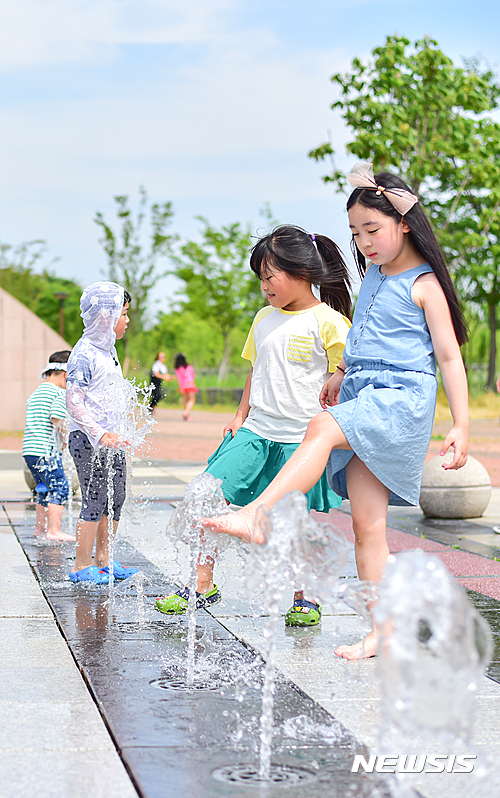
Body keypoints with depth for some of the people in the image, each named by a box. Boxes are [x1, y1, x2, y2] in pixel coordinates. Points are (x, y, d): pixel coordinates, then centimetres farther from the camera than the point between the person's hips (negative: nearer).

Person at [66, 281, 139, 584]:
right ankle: (82, 566, 5)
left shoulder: (109, 350, 14)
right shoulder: (84, 354, -15)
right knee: (95, 502, -5)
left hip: (111, 440, 9)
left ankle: (103, 560, 22)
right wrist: (99, 434, -25)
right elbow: (73, 403, -18)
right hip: (89, 440, -9)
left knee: (115, 499, 12)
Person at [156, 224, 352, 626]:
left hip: (300, 439, -5)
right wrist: (241, 415, 15)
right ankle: (203, 584, 5)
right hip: (255, 431, 6)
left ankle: (302, 599, 20)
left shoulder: (328, 322, -7)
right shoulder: (264, 318, 12)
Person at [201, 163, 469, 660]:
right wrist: (342, 372, 36)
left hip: (402, 398, -7)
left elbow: (449, 356, -6)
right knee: (366, 522, -1)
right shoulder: (373, 275, 17)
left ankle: (256, 516, -41)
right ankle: (382, 630, 2)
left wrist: (461, 426, -10)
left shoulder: (424, 284, -4)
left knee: (323, 428, -33)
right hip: (361, 397, 7)